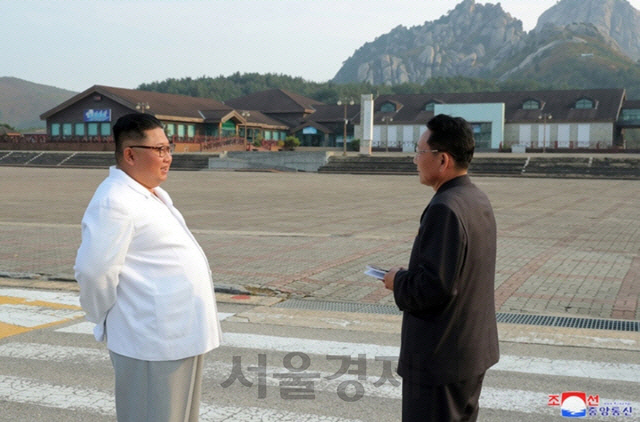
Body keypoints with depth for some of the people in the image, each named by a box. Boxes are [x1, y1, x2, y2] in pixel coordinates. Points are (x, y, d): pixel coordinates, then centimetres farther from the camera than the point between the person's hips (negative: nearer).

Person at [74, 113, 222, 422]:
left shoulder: (154, 195, 14)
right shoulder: (115, 201, -18)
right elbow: (94, 270, -23)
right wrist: (106, 319, -8)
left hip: (179, 335, 9)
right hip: (152, 341, -9)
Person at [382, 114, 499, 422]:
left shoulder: (444, 209, -24)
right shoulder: (478, 200, 7)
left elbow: (433, 287, -27)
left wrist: (399, 281, -9)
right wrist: (410, 275, 7)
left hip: (440, 355, -9)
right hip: (473, 346, 10)